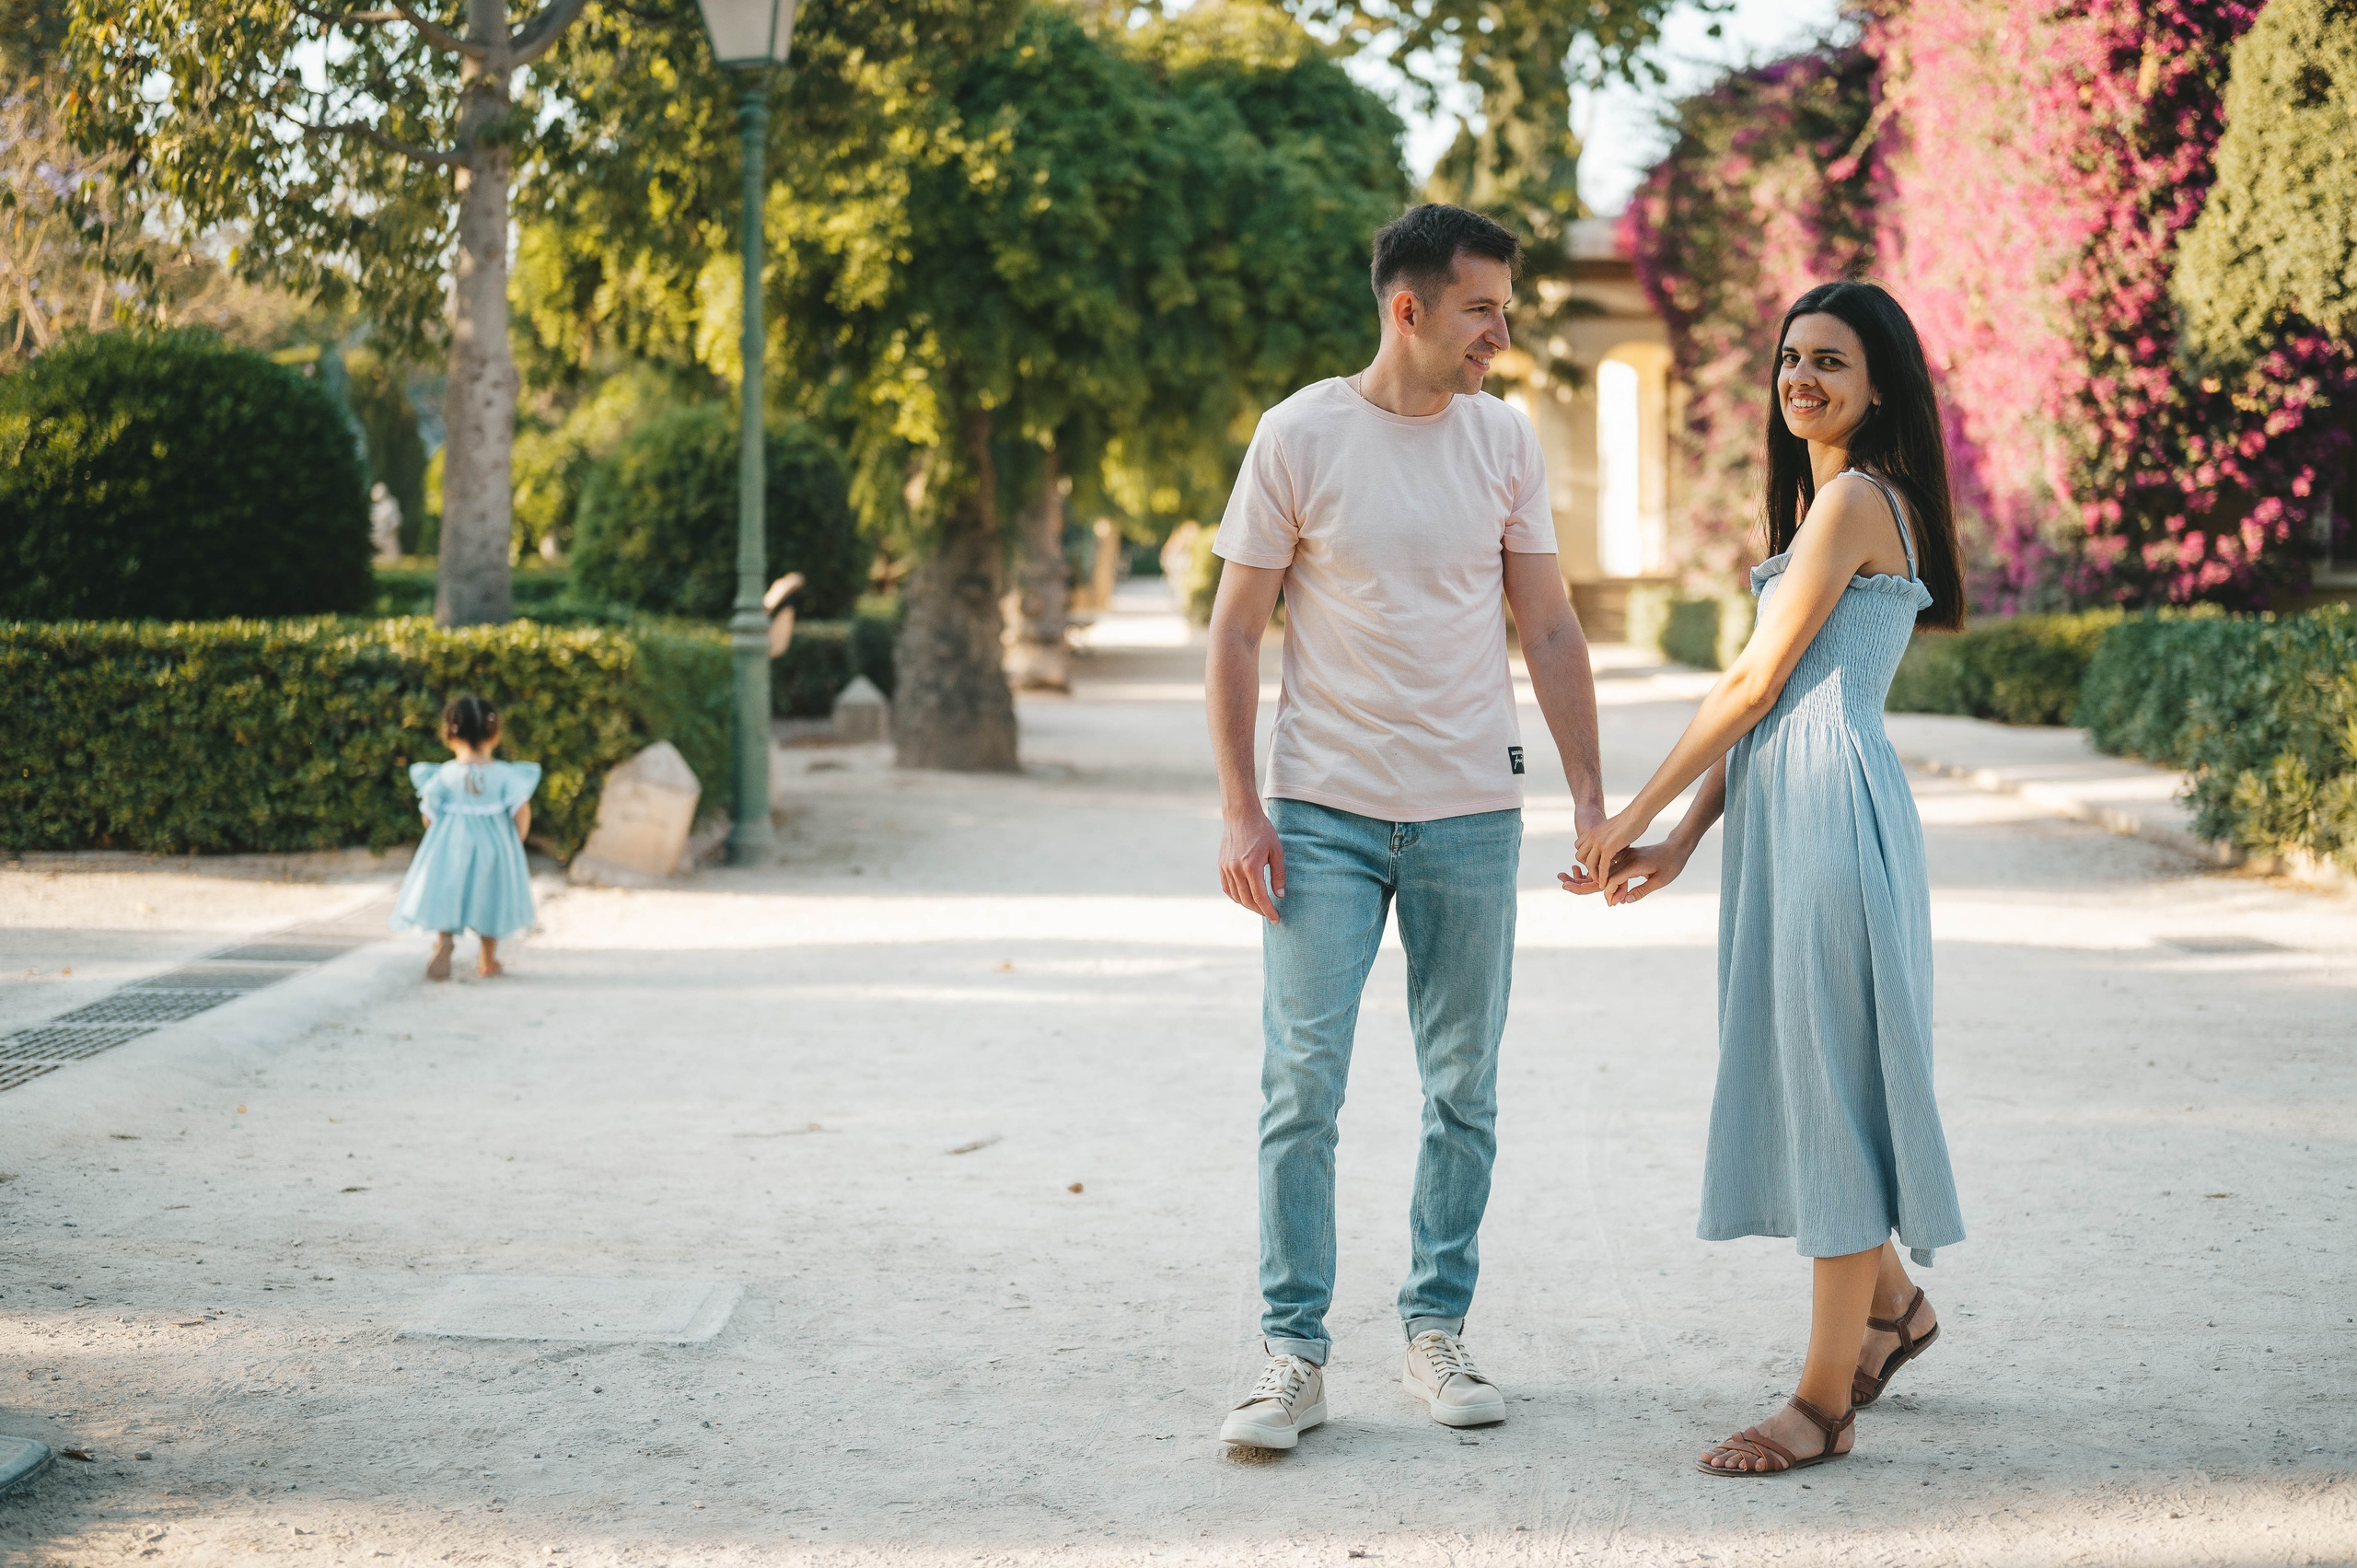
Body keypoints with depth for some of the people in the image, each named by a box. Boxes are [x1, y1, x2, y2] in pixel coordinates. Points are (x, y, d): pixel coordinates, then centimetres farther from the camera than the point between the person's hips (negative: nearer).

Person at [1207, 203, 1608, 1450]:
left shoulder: (1504, 440, 5)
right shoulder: (1300, 436, -4)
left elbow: (1550, 629, 10)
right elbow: (1235, 633, -1)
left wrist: (1591, 797, 5)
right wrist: (1238, 808, -8)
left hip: (1471, 814, 3)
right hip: (1323, 814, -3)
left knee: (1463, 1091, 8)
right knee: (1302, 1085, -5)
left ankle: (1437, 1331, 20)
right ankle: (1294, 1354, 3)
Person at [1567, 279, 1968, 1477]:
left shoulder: (1854, 499, -10)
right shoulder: (1820, 497, 19)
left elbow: (1755, 684, -12)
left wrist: (1637, 813, -5)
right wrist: (1682, 841, 13)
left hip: (1833, 809, -10)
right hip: (1783, 814, 10)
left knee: (1832, 1080, -5)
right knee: (1793, 1070, 16)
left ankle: (1824, 1402, 0)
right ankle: (1891, 1303, 34)